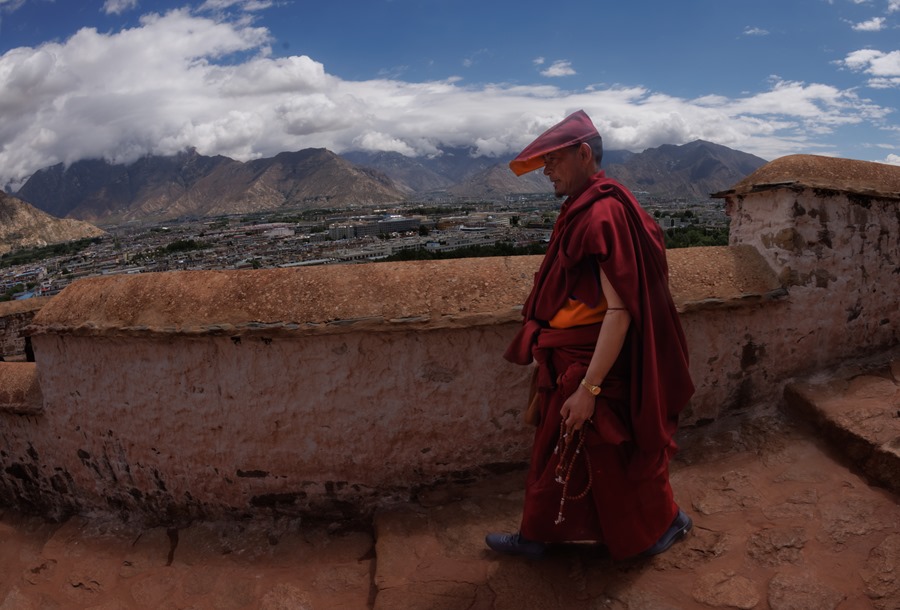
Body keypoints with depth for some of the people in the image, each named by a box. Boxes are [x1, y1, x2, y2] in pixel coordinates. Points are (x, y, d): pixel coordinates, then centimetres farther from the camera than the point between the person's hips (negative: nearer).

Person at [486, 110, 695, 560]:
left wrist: (588, 388, -26)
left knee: (610, 459, 11)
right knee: (554, 451, 19)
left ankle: (666, 523, 37)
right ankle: (536, 536, 36)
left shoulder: (605, 214, -23)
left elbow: (619, 310, -27)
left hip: (595, 365, -9)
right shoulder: (583, 210, 8)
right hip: (567, 362, 9)